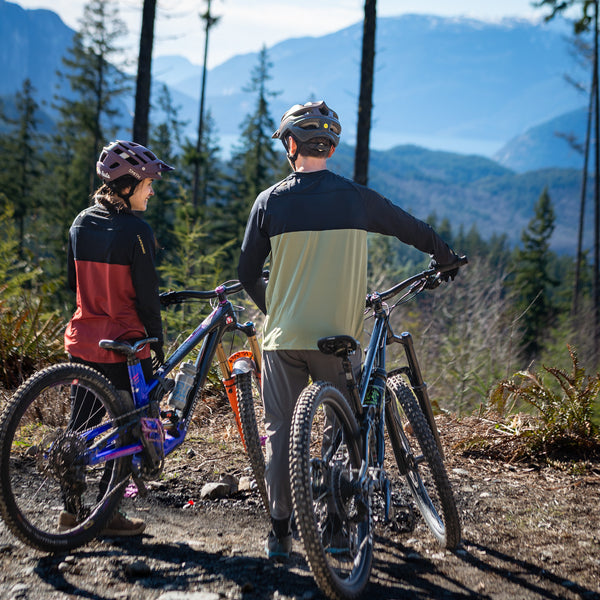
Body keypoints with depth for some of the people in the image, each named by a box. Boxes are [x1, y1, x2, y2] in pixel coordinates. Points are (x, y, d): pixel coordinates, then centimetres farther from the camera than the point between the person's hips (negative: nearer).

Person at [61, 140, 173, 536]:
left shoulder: (81, 223, 5)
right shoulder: (136, 230, -16)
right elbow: (147, 297, -13)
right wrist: (158, 344, -4)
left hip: (82, 342, 7)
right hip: (124, 343, -7)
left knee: (81, 427, 15)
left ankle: (71, 510, 19)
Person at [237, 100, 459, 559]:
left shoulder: (271, 200, -1)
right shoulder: (357, 198, -1)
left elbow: (247, 273, 4)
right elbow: (416, 231, 12)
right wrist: (449, 260, 32)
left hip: (283, 336, 1)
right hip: (337, 337, 0)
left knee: (280, 433, 8)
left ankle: (280, 533, 10)